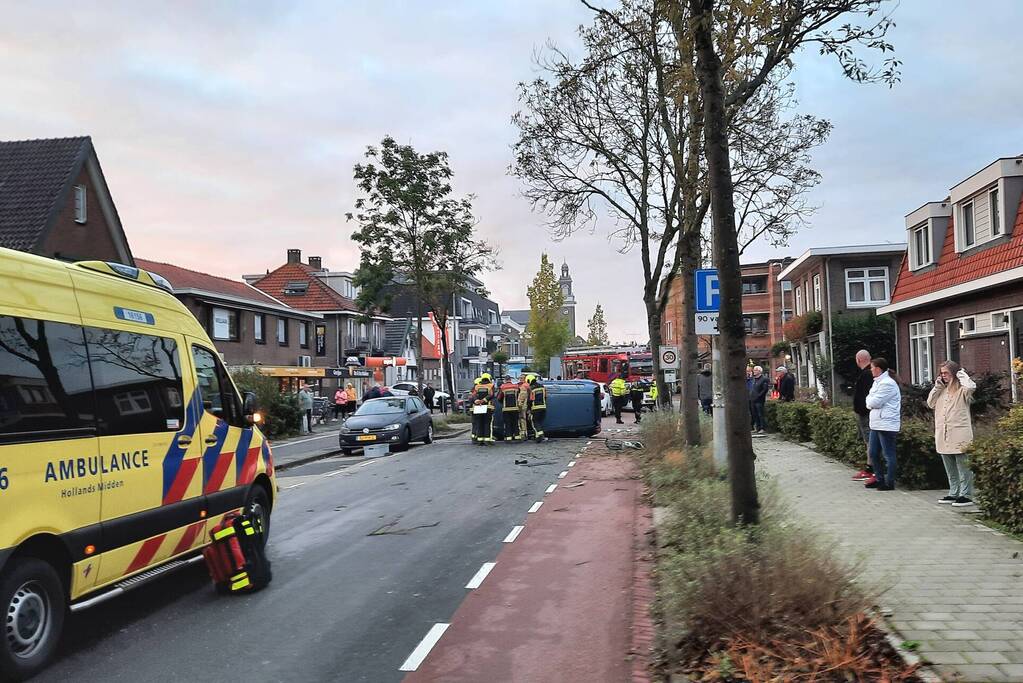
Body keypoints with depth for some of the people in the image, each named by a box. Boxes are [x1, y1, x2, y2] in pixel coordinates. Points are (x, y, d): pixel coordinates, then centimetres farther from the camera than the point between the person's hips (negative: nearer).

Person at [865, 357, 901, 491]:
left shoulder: (887, 384, -15)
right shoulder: (877, 382, 17)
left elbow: (874, 402, -20)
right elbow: (870, 401, 14)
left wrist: (869, 400, 0)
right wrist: (871, 401, -7)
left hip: (886, 425, -10)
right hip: (876, 423, 10)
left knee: (889, 455, -2)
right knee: (873, 454, 14)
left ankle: (889, 483, 4)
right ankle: (879, 479, 25)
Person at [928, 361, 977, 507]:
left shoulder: (962, 390, -6)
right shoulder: (942, 390, 16)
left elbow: (971, 387, -28)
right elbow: (930, 404, 12)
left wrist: (962, 375, -10)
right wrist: (937, 387, 6)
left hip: (960, 436, -8)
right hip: (943, 435, 8)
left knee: (963, 468, -2)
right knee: (950, 469, 15)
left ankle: (966, 495, 3)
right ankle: (954, 493, 24)